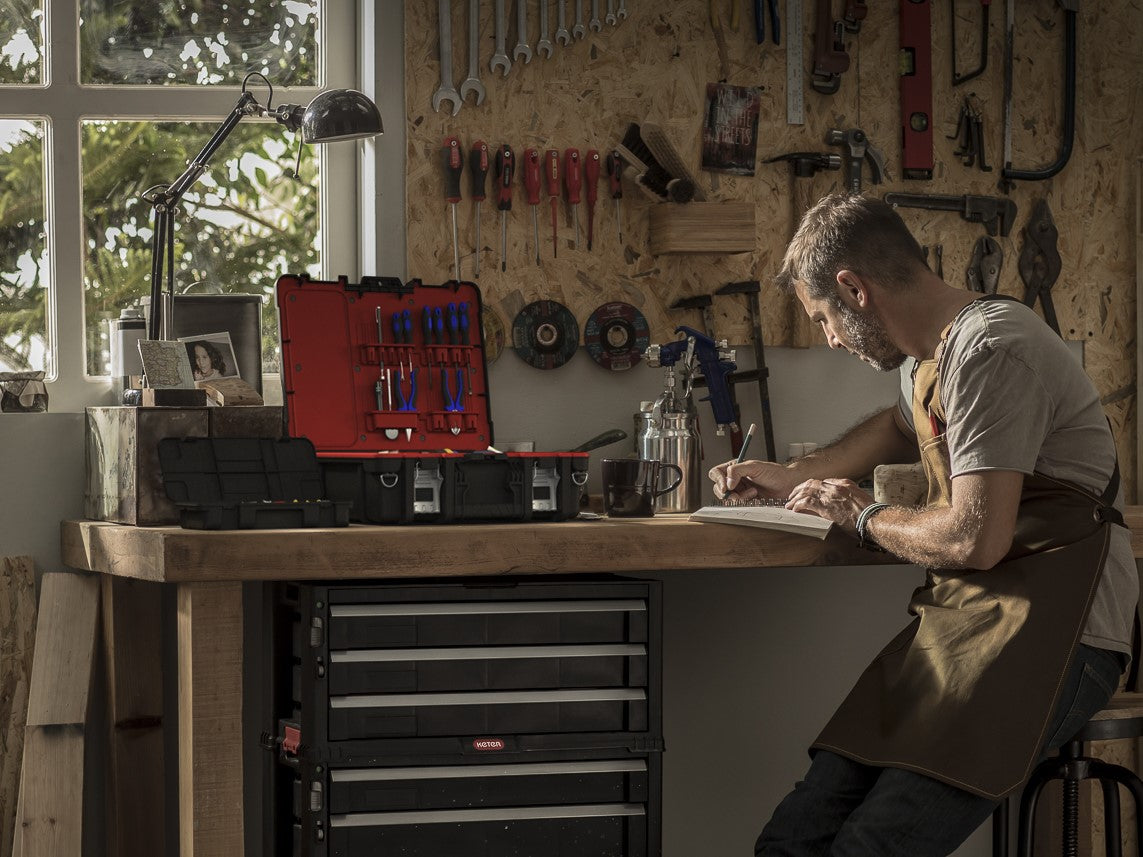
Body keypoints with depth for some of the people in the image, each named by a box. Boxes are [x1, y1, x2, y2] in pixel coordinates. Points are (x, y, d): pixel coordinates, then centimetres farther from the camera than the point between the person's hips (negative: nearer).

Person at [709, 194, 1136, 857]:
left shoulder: (990, 350, -12)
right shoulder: (935, 355, 21)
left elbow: (976, 538, -20)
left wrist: (864, 516, -2)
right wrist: (790, 477, 43)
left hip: (1050, 639, -9)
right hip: (959, 624, 9)